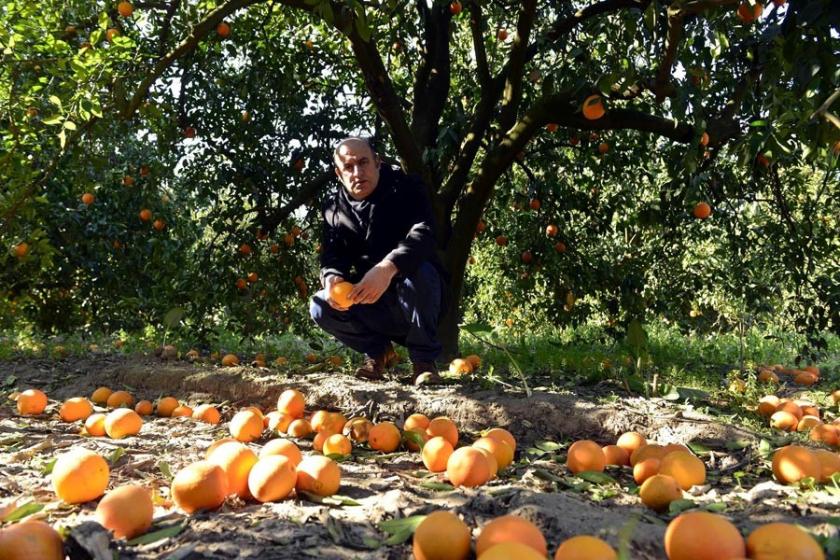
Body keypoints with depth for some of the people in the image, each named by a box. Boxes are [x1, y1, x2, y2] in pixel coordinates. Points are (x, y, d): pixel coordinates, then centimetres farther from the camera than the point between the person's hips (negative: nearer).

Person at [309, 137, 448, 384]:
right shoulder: (335, 208, 3)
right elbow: (332, 257, -4)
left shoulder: (406, 188, -11)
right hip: (372, 305, 4)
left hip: (416, 299, -3)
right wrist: (332, 278, -31)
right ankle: (378, 350, 6)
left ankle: (424, 359, -14)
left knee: (419, 272, -36)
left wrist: (387, 268, -49)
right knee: (321, 308, -19)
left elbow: (423, 234, -30)